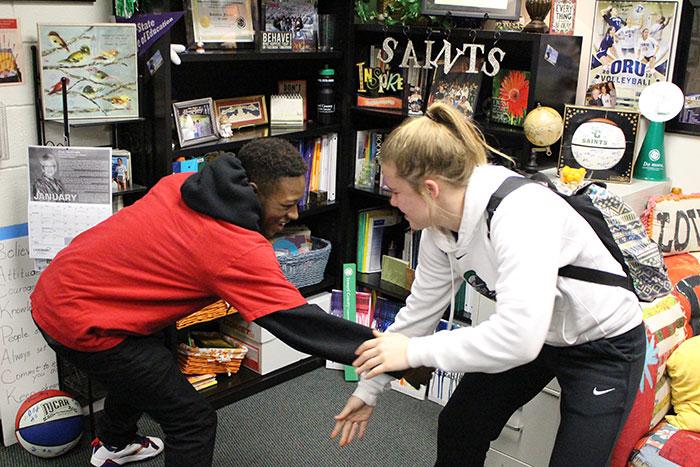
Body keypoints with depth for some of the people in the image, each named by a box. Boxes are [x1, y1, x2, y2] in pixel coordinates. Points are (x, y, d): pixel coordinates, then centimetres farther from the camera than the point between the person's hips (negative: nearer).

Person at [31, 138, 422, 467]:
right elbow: (300, 322, -25)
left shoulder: (181, 184, -1)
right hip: (80, 322, -10)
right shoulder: (241, 251, -25)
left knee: (148, 358, 35)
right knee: (194, 421, -3)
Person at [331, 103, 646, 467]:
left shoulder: (518, 213, -37)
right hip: (533, 334, 7)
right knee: (457, 427, 13)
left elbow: (519, 337, -44)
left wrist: (414, 351, -34)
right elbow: (420, 310, 1)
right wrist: (368, 388, 6)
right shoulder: (440, 228, -11)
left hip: (604, 344, -7)